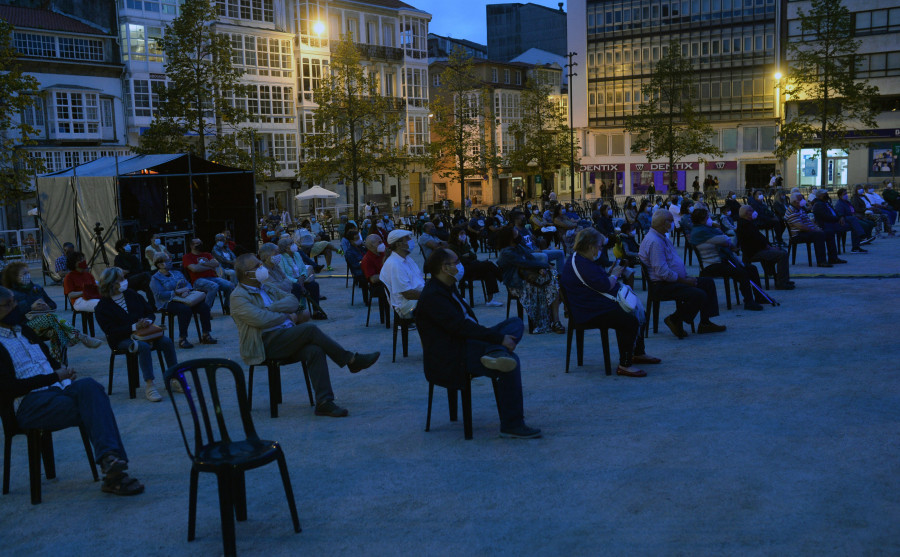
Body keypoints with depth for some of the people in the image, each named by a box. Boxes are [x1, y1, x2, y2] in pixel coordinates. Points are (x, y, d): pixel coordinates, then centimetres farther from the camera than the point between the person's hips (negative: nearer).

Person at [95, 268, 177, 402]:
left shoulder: (131, 294, 10)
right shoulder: (102, 307, -6)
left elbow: (150, 312, 15)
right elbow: (111, 331, -15)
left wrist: (148, 321, -10)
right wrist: (134, 327, -23)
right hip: (121, 340, -5)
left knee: (167, 342, -20)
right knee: (144, 347, -36)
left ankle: (175, 378, -14)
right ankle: (149, 385, -36)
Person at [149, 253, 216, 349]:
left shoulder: (176, 273, 22)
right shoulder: (155, 278, 0)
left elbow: (188, 284, 15)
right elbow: (159, 295, -13)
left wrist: (186, 290, -9)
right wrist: (176, 292, -18)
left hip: (183, 300, 6)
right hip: (168, 303, -6)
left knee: (204, 306, -17)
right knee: (185, 309, -37)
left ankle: (206, 335, -11)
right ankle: (182, 339, -31)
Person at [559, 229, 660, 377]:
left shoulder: (580, 259, 16)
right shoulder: (581, 265, -21)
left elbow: (600, 280, 27)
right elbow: (605, 286, -23)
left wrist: (612, 272, 10)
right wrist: (614, 275, -4)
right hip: (591, 313, -12)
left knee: (639, 313, 16)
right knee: (631, 321, -25)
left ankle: (639, 354, 27)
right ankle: (625, 366, -18)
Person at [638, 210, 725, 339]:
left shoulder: (662, 238, 16)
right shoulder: (654, 242, -20)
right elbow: (662, 272, -26)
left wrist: (686, 277, 7)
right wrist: (684, 281, -17)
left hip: (673, 279, 11)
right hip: (662, 285, -11)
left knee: (708, 283, 10)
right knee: (699, 295, -25)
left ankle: (705, 323, 11)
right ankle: (674, 320, -6)